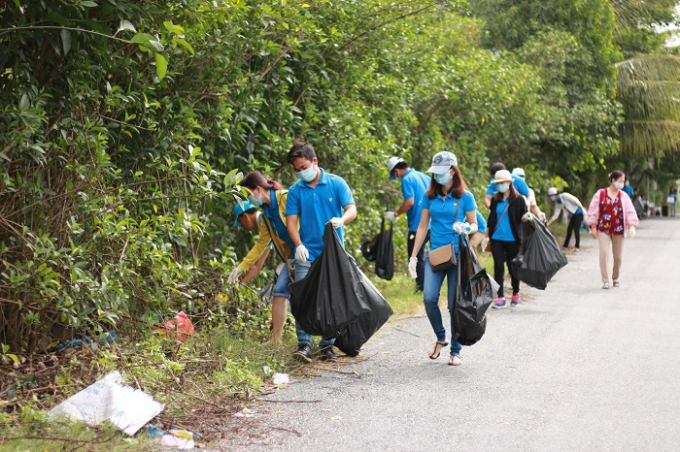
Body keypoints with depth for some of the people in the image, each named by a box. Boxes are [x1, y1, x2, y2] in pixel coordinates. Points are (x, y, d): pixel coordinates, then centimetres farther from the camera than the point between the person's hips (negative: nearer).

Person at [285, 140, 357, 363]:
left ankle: (328, 345, 13)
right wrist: (298, 245, -17)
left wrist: (341, 220, -30)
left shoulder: (336, 183, 0)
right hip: (307, 253, 0)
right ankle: (304, 344, -6)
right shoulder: (295, 190, 4)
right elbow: (291, 221, 0)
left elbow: (351, 209, -6)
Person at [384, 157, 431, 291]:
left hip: (417, 225, -8)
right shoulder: (423, 176, 12)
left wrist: (395, 214, -12)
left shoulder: (407, 179, -13)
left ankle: (421, 287, 3)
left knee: (416, 256, 1)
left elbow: (409, 202, -22)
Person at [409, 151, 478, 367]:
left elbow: (474, 225, 4)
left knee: (455, 304, -1)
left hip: (457, 255, -2)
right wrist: (413, 257, 8)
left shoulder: (465, 197, 0)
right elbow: (422, 227, 12)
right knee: (429, 298, -13)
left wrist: (466, 228, -21)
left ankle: (455, 351, 12)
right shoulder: (429, 196, 8)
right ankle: (441, 338, 12)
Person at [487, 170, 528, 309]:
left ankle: (516, 294, 27)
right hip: (497, 239, 3)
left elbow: (523, 216, 0)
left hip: (512, 239, -3)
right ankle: (500, 298, -1)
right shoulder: (495, 200, 8)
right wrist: (487, 235, 13)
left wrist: (526, 217, -22)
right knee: (498, 267, -2)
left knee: (513, 267, 8)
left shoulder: (518, 199, -3)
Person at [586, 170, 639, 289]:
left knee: (618, 256, 6)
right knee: (604, 254, -11)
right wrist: (593, 227, -3)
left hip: (618, 230, 2)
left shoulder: (623, 196, 5)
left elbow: (630, 211, 0)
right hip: (603, 229, -2)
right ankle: (605, 281, -6)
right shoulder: (600, 194, 0)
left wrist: (631, 225, -14)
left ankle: (615, 277, 29)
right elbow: (593, 211, 1)